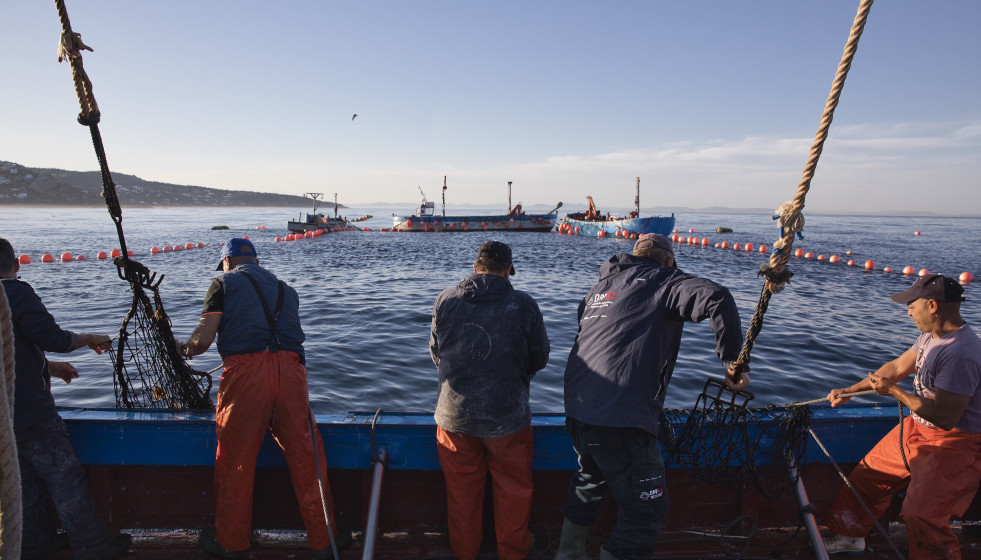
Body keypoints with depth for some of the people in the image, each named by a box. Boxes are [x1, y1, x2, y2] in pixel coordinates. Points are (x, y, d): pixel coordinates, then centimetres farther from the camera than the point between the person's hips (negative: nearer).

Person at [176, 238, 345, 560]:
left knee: (235, 462, 12)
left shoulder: (224, 283, 13)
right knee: (306, 456, 9)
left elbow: (202, 340, 3)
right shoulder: (284, 288, 25)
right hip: (289, 369, 3)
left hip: (245, 371, -3)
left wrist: (184, 348, 26)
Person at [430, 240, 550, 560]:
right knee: (514, 491, 20)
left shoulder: (445, 300, -6)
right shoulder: (524, 304, -11)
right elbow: (540, 358, 0)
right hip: (507, 415, -2)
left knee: (461, 491, 20)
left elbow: (436, 353, 6)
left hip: (454, 414, 2)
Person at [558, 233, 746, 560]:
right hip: (621, 419, -8)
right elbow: (717, 299, -16)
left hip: (577, 409, 8)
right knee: (646, 506, 6)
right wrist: (733, 361, -8)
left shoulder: (601, 287, 22)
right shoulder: (663, 281, 1)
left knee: (590, 478, 31)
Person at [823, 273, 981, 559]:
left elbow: (945, 417, -31)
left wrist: (894, 391, -19)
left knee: (921, 515, -13)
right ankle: (850, 534, 33)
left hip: (953, 444, -10)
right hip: (918, 428, 10)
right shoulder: (932, 335, 1)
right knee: (870, 472, 16)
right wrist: (849, 391, 17)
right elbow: (897, 367, 13)